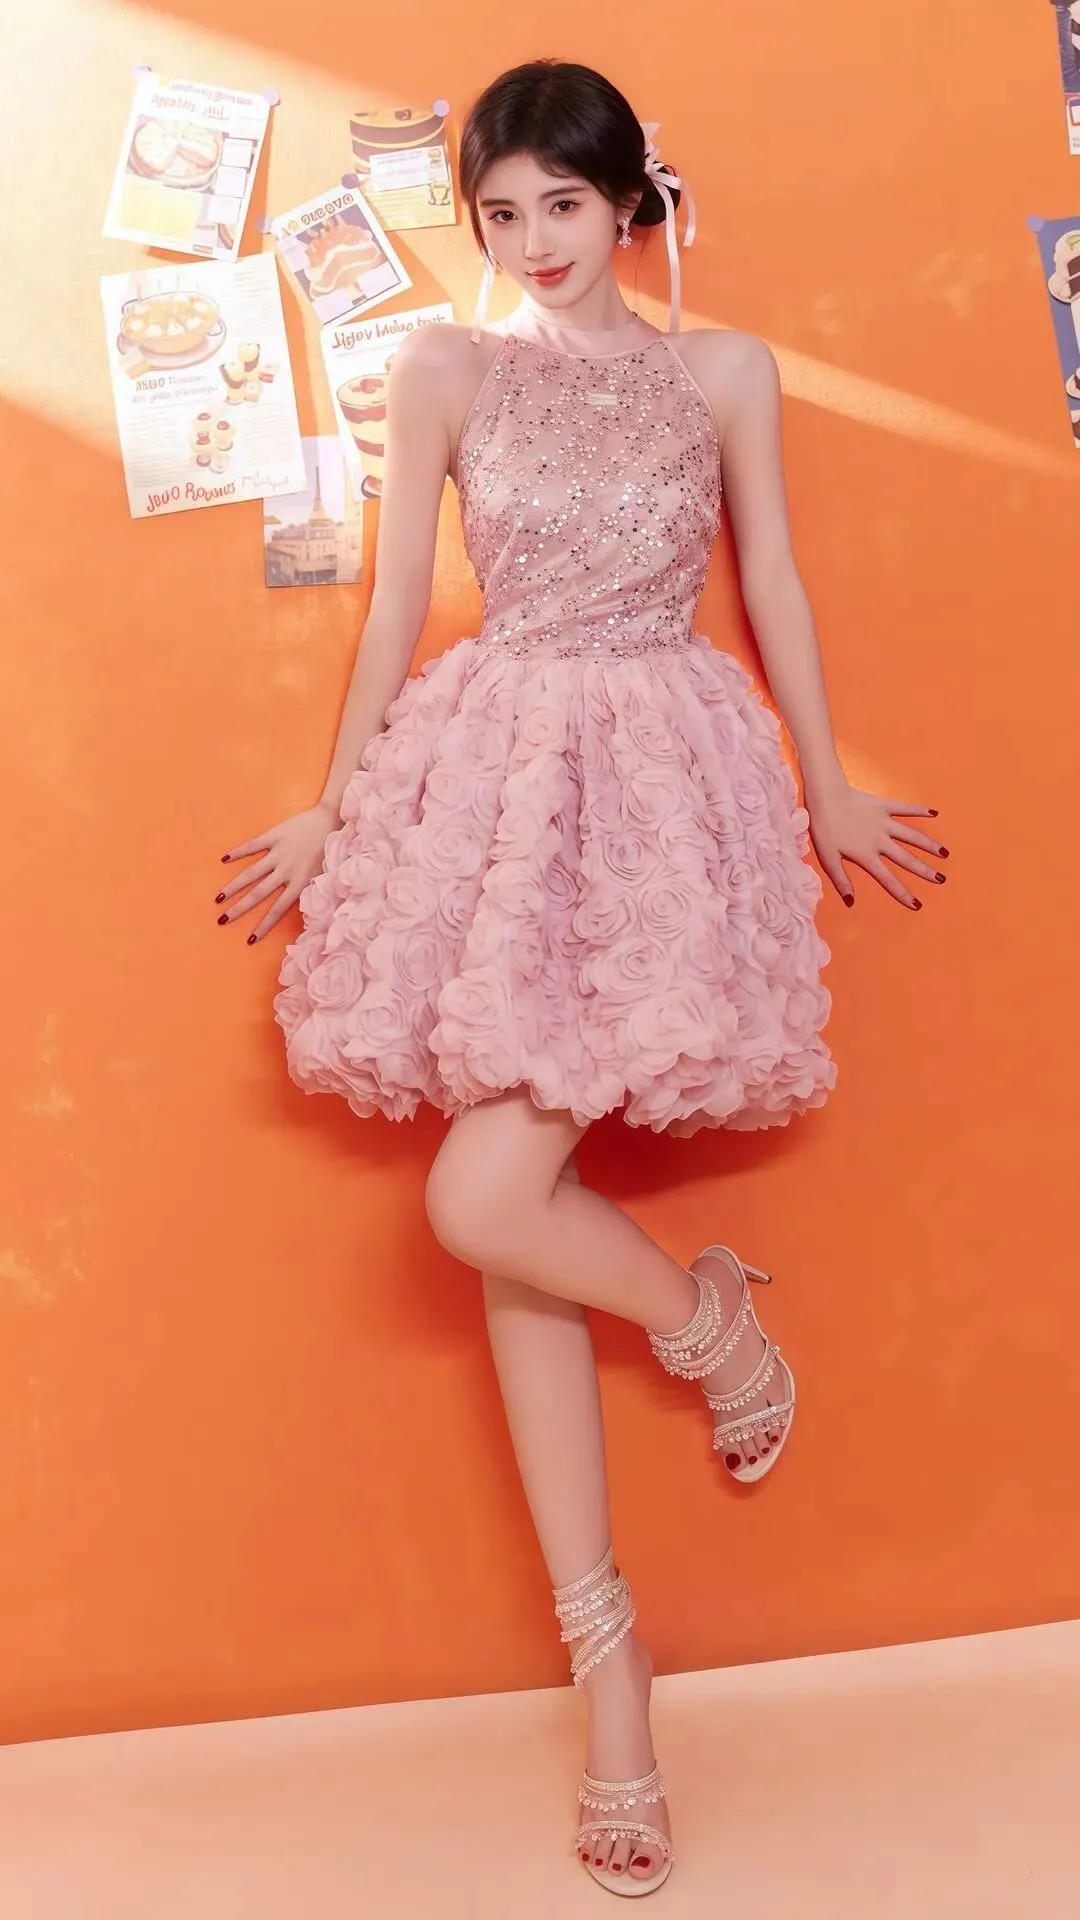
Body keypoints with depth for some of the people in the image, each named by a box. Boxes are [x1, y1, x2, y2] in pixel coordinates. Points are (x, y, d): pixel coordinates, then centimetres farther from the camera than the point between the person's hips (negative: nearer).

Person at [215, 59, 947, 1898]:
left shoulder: (724, 370, 9)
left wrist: (830, 794, 19)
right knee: (511, 1218, 0)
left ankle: (708, 1311, 17)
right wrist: (335, 808, 14)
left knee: (484, 1205, -18)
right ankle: (608, 1671, 11)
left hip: (663, 785, -2)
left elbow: (774, 590, 14)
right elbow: (396, 604, 11)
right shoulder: (443, 370, 9)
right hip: (487, 785, 2)